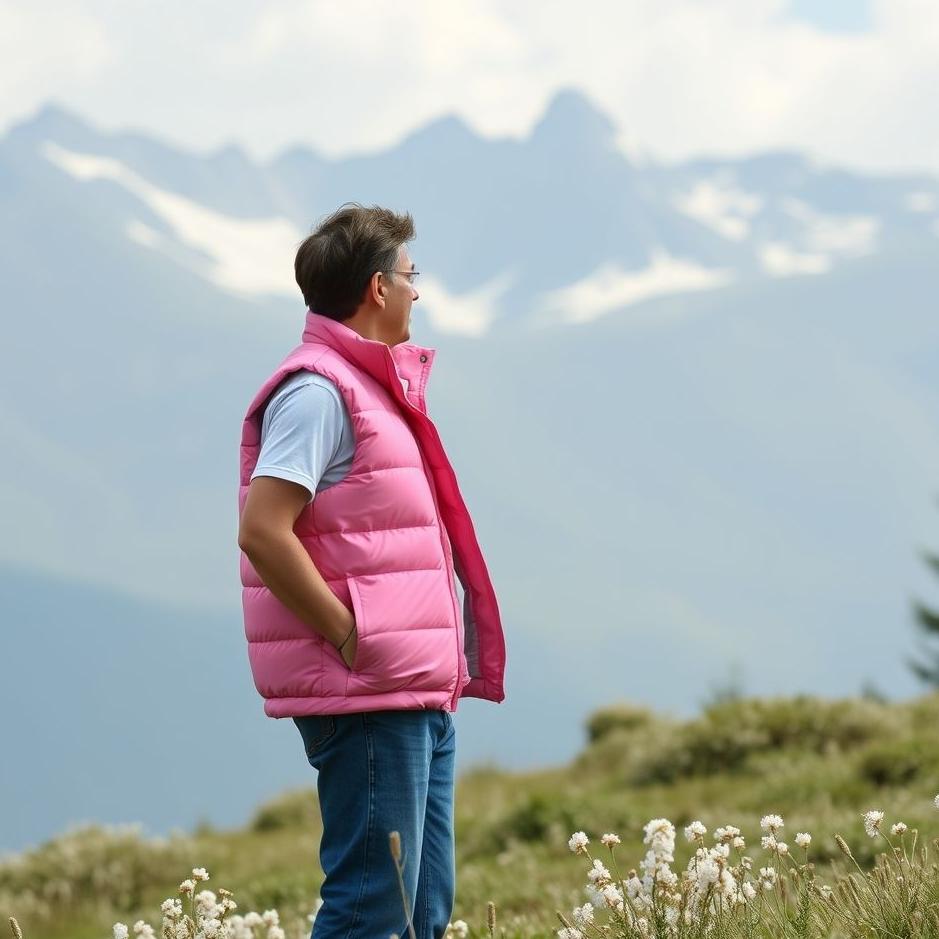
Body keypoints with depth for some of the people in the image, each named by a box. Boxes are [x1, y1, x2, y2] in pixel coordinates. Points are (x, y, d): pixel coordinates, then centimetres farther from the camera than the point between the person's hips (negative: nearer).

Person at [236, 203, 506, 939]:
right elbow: (263, 531, -22)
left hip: (417, 695, 10)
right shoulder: (319, 390, -12)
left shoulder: (372, 386, 19)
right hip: (367, 693, -10)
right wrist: (350, 638, -18)